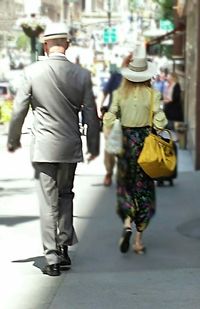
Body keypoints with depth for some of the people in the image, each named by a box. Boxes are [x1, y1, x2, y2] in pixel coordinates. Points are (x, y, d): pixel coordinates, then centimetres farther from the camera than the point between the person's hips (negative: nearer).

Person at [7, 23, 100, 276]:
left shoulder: (32, 72, -8)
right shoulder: (81, 74, -3)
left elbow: (18, 110, -3)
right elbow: (91, 114, 2)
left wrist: (13, 140, 13)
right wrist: (93, 145, 15)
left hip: (43, 146, -2)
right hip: (70, 146, 2)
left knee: (48, 202, 2)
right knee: (65, 195, 21)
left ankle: (52, 258, 2)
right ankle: (64, 248, 17)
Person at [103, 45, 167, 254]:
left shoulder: (120, 93, -3)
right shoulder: (152, 94, -6)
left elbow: (109, 119, -6)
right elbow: (159, 121, -10)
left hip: (125, 141, 1)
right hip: (146, 140, -1)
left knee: (126, 186, 16)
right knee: (144, 188, 8)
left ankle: (127, 224, -9)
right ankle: (138, 239, 7)